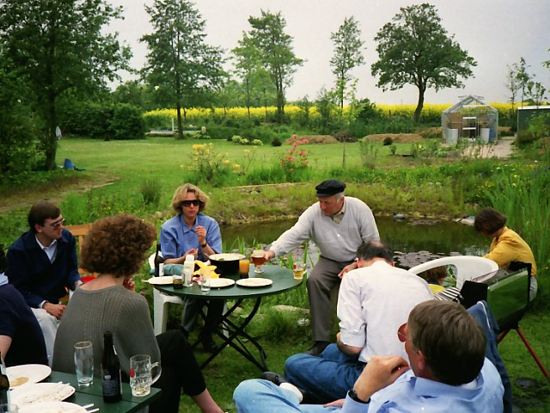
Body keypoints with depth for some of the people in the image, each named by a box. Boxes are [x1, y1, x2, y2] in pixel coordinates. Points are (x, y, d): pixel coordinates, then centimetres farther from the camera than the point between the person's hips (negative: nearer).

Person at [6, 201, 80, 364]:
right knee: (45, 319, -36)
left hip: (59, 301, 5)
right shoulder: (18, 251, -17)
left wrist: (77, 283, -20)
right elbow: (19, 290, -15)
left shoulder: (67, 238, -5)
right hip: (32, 305, -5)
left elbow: (71, 270, 5)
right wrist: (45, 305, -29)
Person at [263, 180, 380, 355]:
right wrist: (272, 251, -36)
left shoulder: (359, 209, -12)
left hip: (359, 261, -1)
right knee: (314, 281, -27)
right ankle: (321, 340, -19)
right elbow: (294, 234, -18)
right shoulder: (313, 212, -10)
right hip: (330, 262, 2)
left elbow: (373, 242, -7)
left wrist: (355, 265, -17)